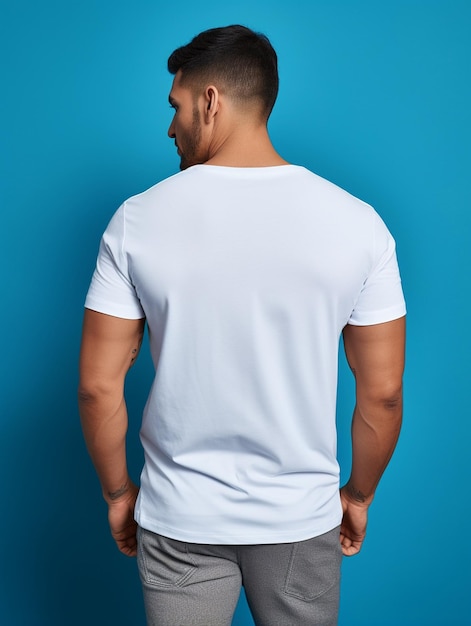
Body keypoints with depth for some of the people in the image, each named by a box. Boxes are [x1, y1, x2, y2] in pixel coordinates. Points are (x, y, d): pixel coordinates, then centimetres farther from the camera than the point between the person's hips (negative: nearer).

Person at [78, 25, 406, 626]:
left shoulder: (137, 220, -12)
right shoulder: (356, 221, -11)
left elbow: (98, 386, -9)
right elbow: (383, 391, -7)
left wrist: (118, 492, 7)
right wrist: (359, 494, 9)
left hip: (178, 519, 0)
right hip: (303, 518, 1)